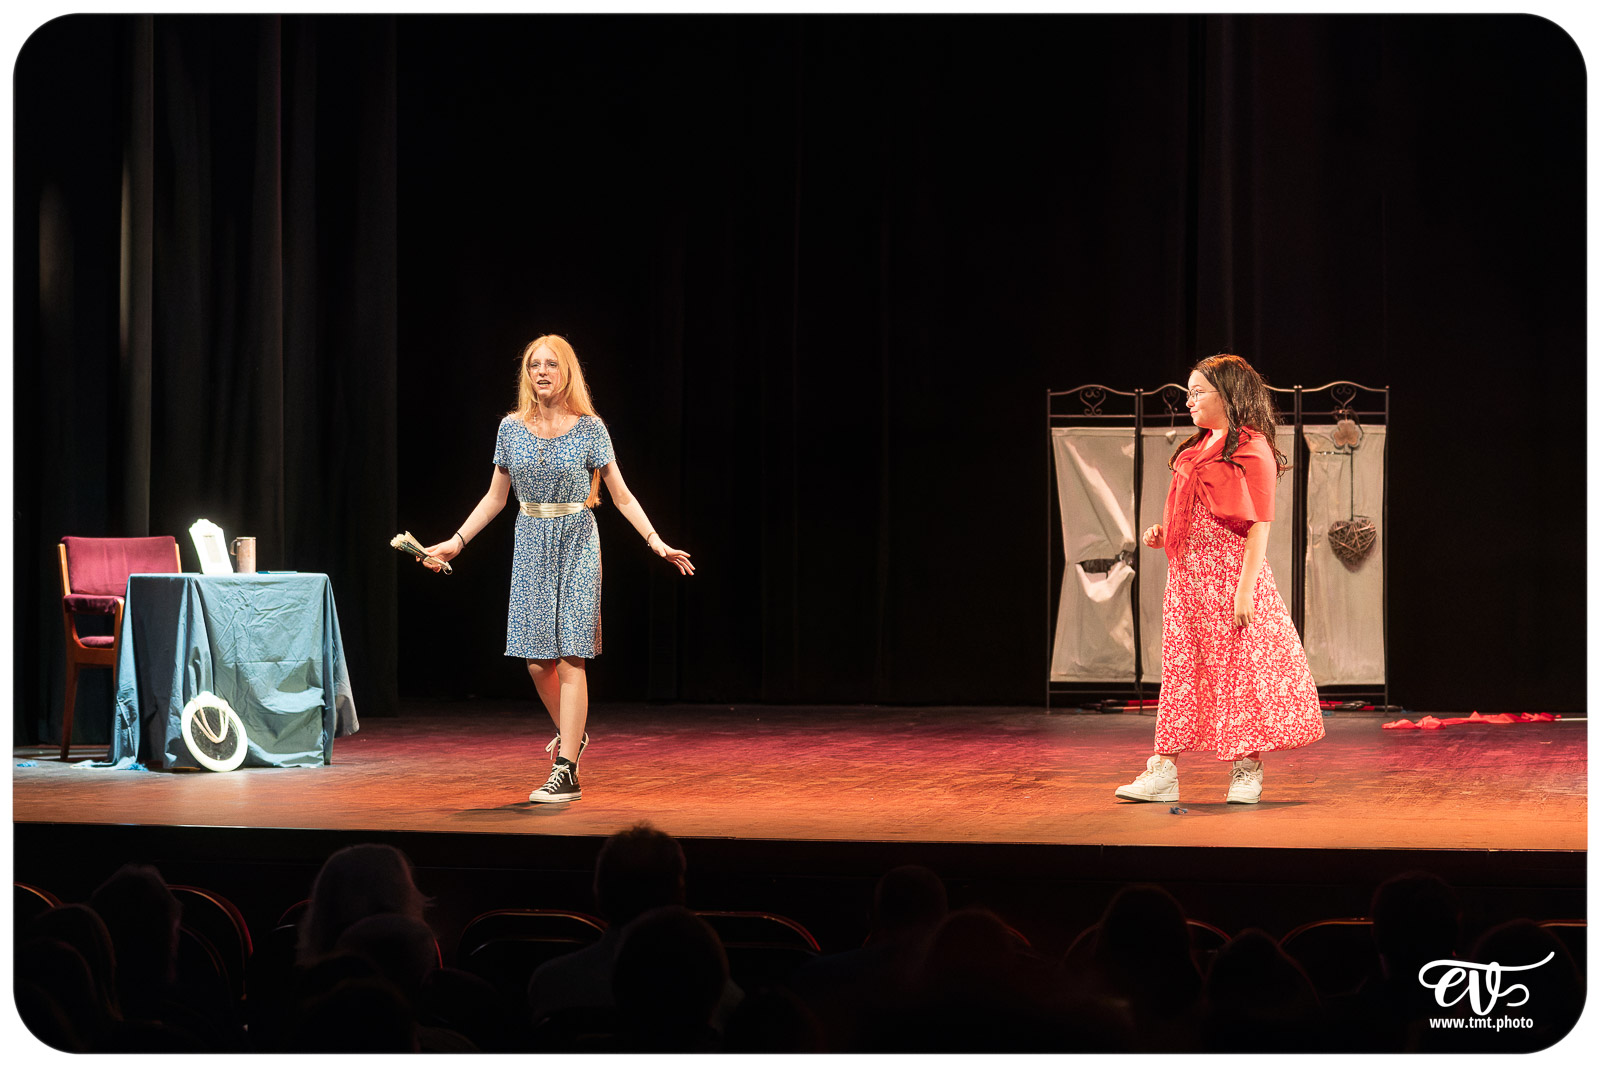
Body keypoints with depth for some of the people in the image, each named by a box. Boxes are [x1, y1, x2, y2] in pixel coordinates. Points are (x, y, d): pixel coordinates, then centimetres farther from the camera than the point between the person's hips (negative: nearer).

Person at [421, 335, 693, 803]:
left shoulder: (589, 429, -3)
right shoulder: (512, 428, 4)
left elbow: (621, 496, 0)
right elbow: (495, 497, 13)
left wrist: (657, 542, -9)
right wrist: (455, 542, 10)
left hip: (577, 543, -3)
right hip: (532, 544, 3)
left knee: (570, 657, -8)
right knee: (538, 660, 3)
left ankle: (565, 772, -8)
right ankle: (570, 734, 32)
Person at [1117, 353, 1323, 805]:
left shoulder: (1251, 448, -8)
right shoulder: (1197, 450, 16)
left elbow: (1259, 524, -13)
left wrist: (1246, 588, -19)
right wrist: (1163, 533, 8)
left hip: (1230, 573, -8)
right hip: (1187, 576, 8)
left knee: (1237, 667, -2)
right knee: (1180, 667, 5)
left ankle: (1248, 772, 6)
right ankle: (1163, 770, 5)